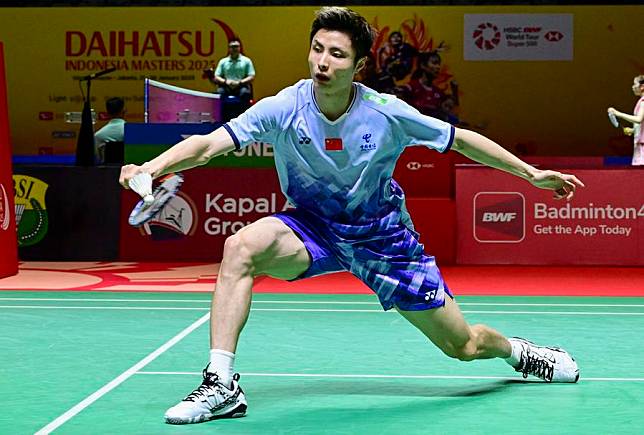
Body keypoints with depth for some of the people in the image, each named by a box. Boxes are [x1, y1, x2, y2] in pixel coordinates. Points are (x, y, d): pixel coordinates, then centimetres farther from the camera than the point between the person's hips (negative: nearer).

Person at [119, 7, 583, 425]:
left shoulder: (388, 114, -19)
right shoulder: (282, 109, -21)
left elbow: (461, 139, -5)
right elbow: (207, 144, -31)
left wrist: (532, 173, -1)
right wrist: (153, 165, -49)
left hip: (381, 234, 0)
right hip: (311, 227, 0)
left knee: (464, 345, 3)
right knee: (241, 247, -32)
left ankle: (519, 351, 41)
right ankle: (221, 384, -28)